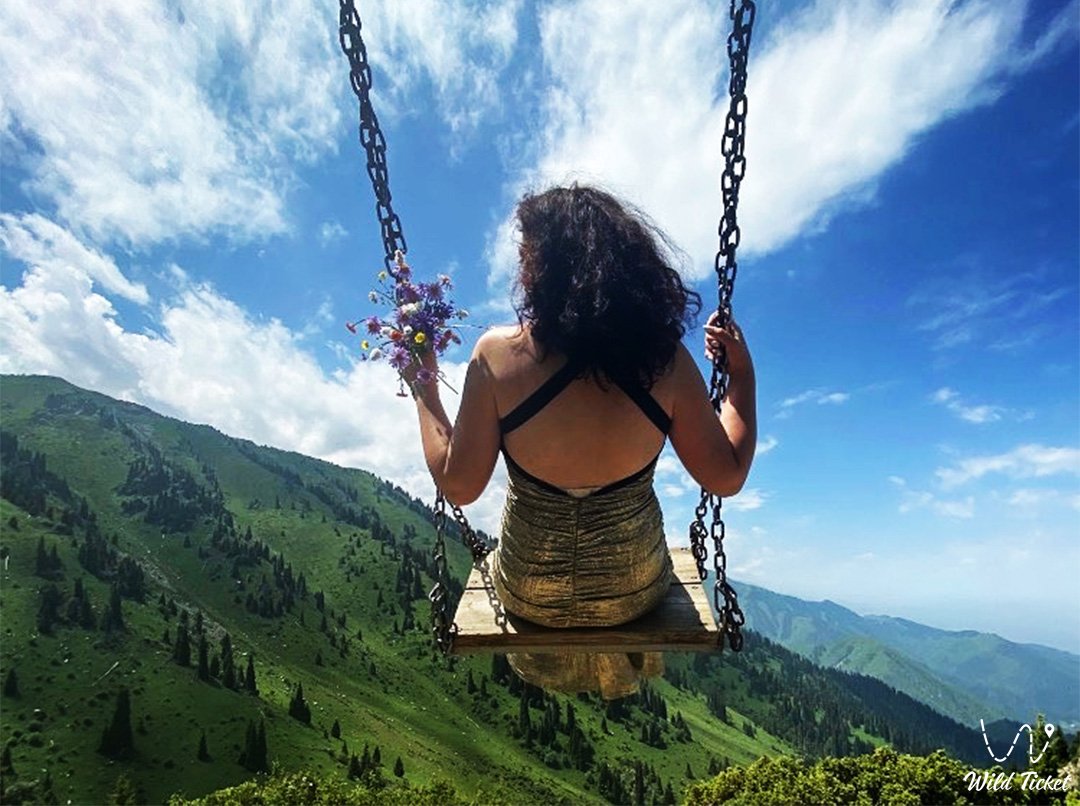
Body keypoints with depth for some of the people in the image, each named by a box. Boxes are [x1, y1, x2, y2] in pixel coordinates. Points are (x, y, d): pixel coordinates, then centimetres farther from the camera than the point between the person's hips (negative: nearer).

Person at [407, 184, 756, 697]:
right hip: (635, 590, 1)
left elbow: (457, 486, -15)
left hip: (528, 594, 0)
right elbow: (727, 477, -9)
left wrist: (424, 389, -4)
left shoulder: (498, 355, -25)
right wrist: (741, 374, 1)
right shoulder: (665, 360, -21)